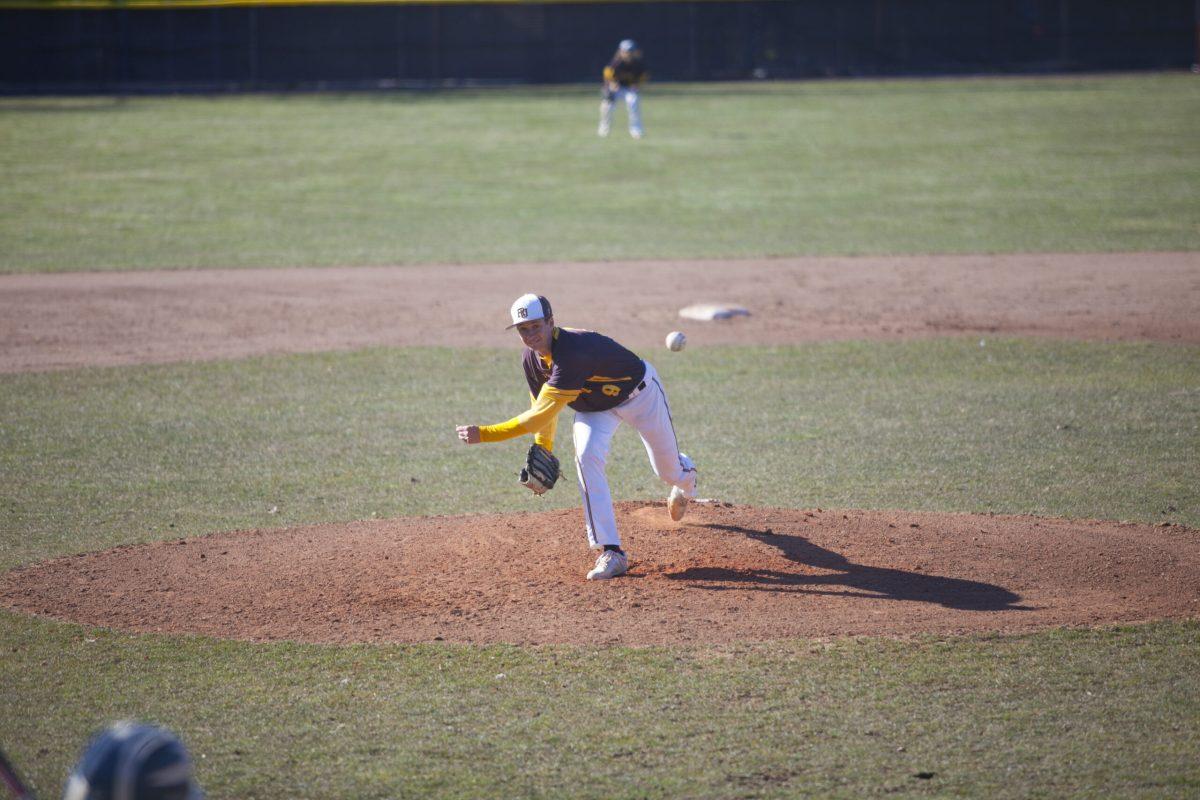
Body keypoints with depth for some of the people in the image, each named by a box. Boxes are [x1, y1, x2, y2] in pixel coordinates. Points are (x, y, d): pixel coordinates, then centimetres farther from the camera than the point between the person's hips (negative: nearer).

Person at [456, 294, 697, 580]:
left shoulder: (573, 353, -45)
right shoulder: (531, 358, -19)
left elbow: (541, 415, -47)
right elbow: (543, 409, -1)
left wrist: (484, 434, -48)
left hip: (640, 393, -5)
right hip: (595, 405, 5)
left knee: (668, 470, 14)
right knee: (587, 457, -24)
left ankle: (685, 475, 57)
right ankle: (611, 553, -22)